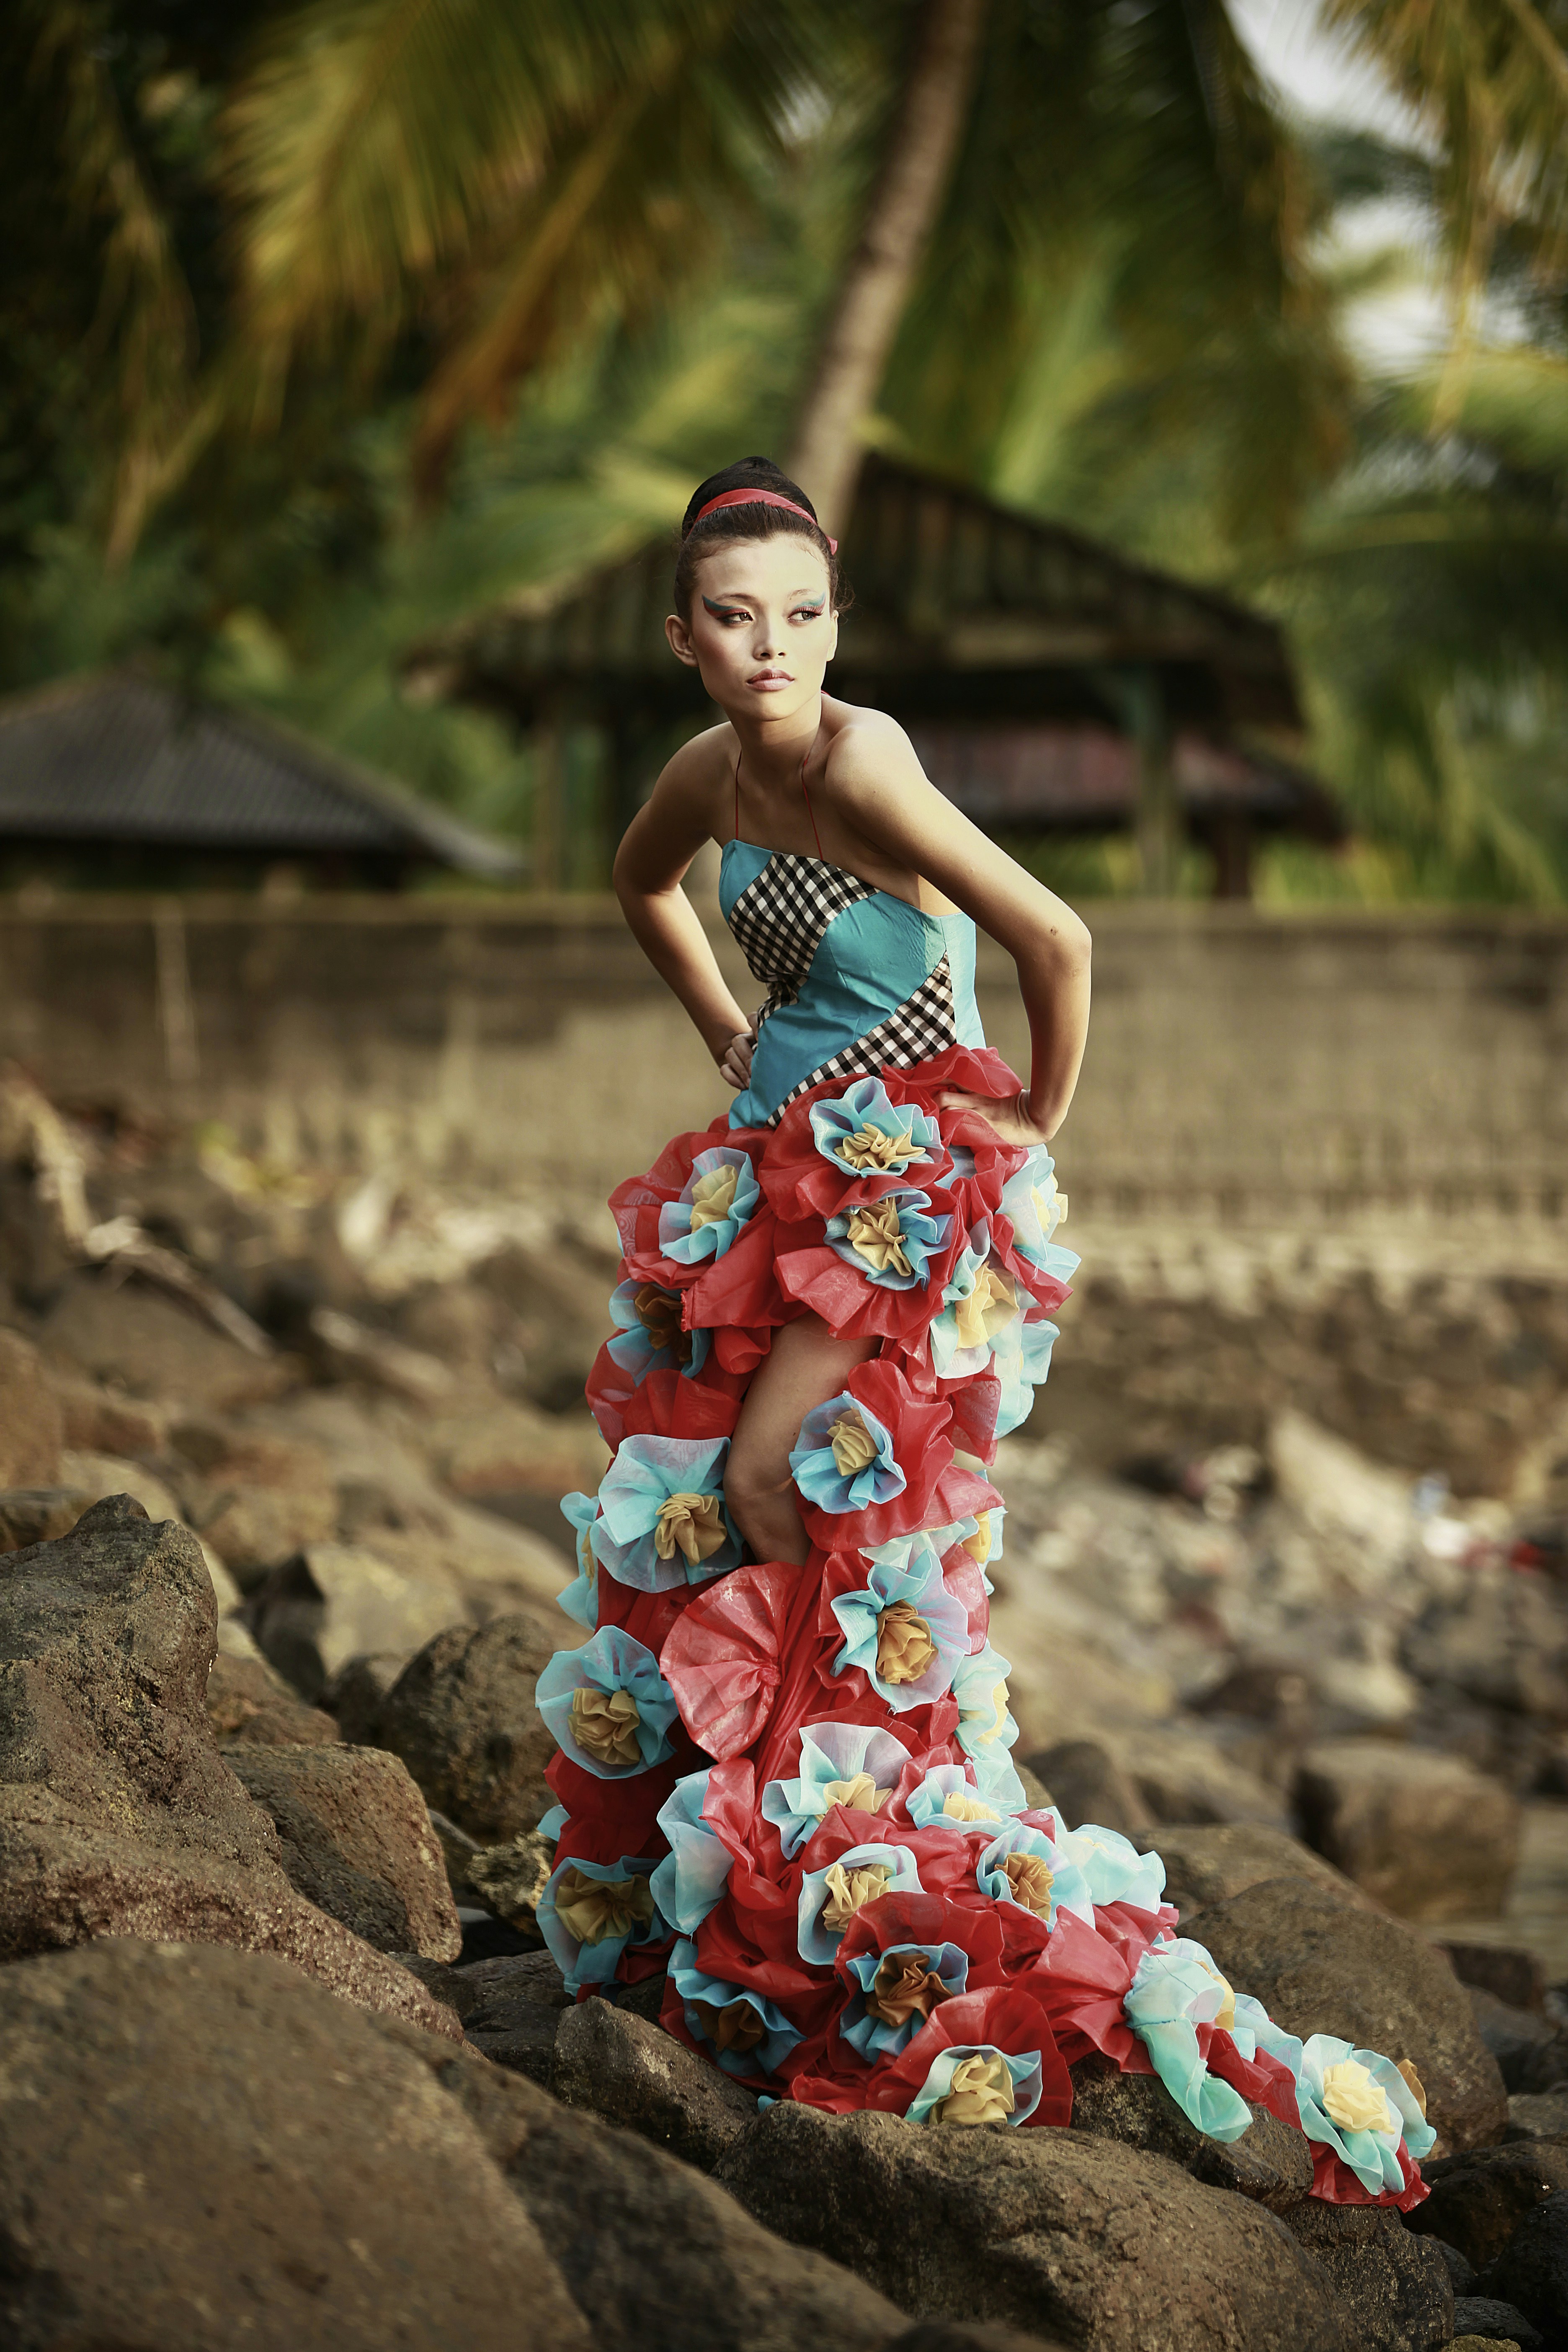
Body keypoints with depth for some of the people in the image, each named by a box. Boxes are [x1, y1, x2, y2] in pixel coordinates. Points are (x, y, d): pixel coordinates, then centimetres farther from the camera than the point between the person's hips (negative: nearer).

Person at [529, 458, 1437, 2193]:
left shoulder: (856, 766, -23)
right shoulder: (707, 776, 3)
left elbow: (1056, 941, -29)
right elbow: (645, 887, 28)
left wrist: (1040, 1117, -14)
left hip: (910, 1173, -8)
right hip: (783, 1167, 8)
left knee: (775, 1489, -13)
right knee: (688, 1494, 11)